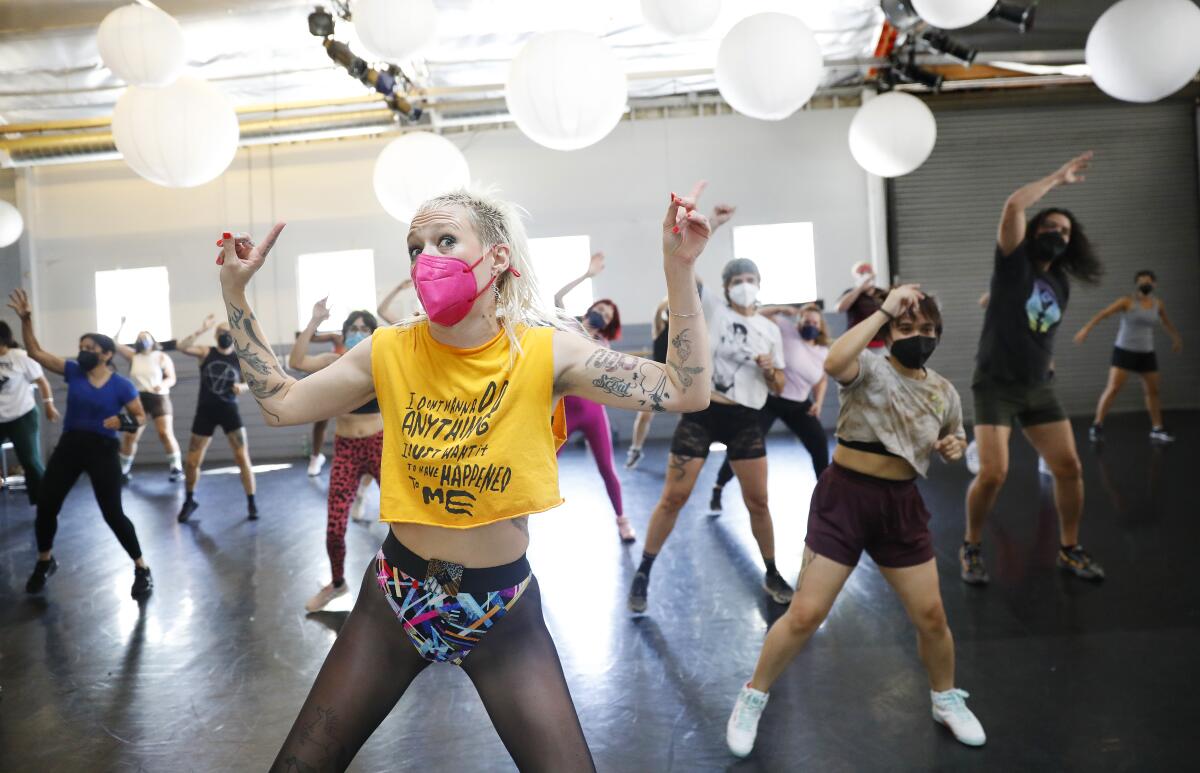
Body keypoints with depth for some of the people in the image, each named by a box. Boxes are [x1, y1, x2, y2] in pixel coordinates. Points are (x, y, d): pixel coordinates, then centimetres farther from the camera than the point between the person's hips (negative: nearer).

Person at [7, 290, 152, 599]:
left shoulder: (121, 385, -7)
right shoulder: (73, 371, 3)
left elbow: (140, 417, -2)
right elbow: (35, 352, 3)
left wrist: (124, 421, -24)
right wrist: (26, 319, -7)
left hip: (102, 450, -4)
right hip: (69, 446, 5)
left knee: (112, 513, -7)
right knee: (45, 506, 9)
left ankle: (142, 568, 7)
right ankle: (45, 561, 36)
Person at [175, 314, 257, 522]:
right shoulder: (206, 352, -2)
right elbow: (182, 347, -18)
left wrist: (242, 386, -15)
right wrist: (202, 330, -26)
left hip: (229, 410, 0)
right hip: (205, 410, 1)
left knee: (242, 458, -7)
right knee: (192, 462, 5)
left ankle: (251, 502, 6)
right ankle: (189, 501, 28)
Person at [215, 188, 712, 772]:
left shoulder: (546, 351, -14)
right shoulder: (390, 351, -7)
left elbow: (687, 393, -17)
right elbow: (281, 405, 0)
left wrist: (679, 270, -27)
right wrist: (235, 293, -4)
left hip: (503, 611, -2)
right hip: (395, 596, 2)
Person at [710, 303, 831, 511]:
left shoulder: (823, 352, 5)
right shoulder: (788, 330, -7)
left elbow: (822, 379, 21)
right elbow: (759, 316, -10)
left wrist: (818, 402, 8)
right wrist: (779, 309, -23)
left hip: (799, 405, 5)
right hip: (770, 399, -5)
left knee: (820, 445, 5)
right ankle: (718, 490, 0)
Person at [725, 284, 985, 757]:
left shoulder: (944, 392, 5)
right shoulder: (870, 370, -12)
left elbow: (954, 437, 24)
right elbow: (834, 362, -37)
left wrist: (955, 447, 0)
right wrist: (883, 311, -30)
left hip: (901, 505, 5)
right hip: (844, 498, -4)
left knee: (931, 617, 11)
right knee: (805, 615, -4)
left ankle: (946, 699, 41)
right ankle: (752, 698, 17)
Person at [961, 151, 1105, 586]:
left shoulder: (1061, 284, 12)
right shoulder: (1014, 263, -4)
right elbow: (1014, 206, -18)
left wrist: (1044, 364, 16)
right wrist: (1058, 178, -8)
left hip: (1039, 389, 6)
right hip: (996, 386, -6)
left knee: (1069, 468, 0)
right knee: (993, 474, -16)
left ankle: (1069, 551, 19)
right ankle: (972, 548, 7)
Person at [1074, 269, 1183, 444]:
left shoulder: (1158, 303, 6)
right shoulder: (1127, 301, -10)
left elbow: (1166, 321, 25)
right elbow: (1104, 314, -20)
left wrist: (1176, 337, 37)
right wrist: (1087, 328, -34)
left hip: (1147, 353, 5)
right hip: (1124, 351, -5)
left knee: (1152, 391, 9)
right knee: (1113, 388, -13)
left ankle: (1157, 429, 22)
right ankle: (1097, 425, -5)